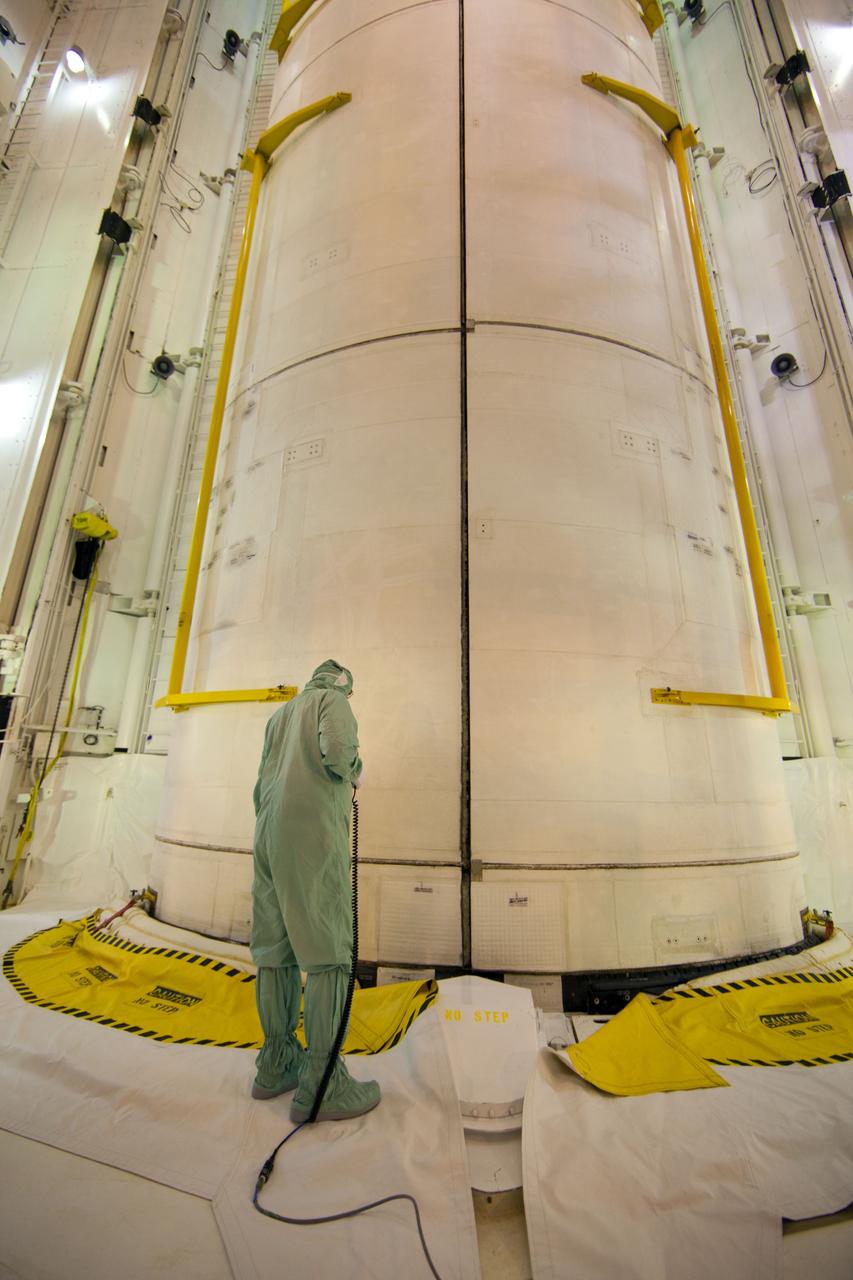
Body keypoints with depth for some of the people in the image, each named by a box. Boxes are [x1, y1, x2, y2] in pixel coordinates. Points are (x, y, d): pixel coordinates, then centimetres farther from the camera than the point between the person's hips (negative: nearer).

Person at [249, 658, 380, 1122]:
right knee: (328, 950, -4)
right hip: (314, 832, -8)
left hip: (270, 833, 8)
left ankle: (277, 1064, 21)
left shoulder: (280, 715, 25)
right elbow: (337, 749, -20)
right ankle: (321, 1083, -1)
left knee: (277, 947, 11)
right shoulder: (332, 700, 2)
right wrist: (354, 771, 3)